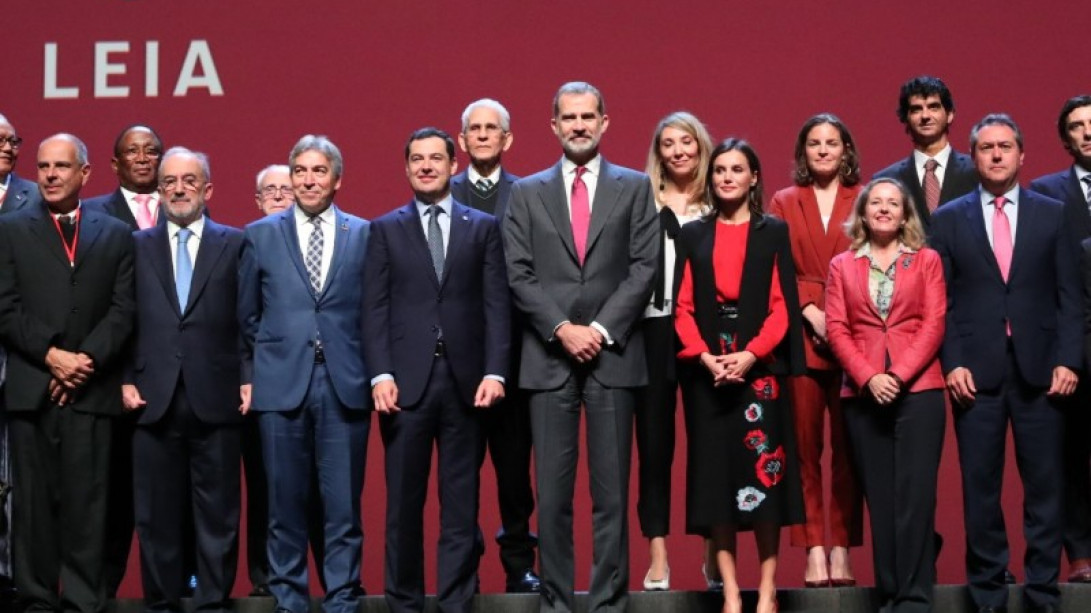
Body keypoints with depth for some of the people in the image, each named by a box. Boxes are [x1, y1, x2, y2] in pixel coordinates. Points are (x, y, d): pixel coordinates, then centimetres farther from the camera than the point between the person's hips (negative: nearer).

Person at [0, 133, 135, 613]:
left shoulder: (115, 234, 12)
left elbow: (122, 310, 4)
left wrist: (87, 359, -9)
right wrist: (51, 355, -10)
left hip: (91, 389, 0)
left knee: (87, 502, -3)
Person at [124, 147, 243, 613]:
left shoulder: (234, 245, 7)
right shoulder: (137, 246, 11)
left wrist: (247, 380, -3)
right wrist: (126, 380, 1)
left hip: (215, 400, -1)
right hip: (154, 400, 1)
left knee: (217, 515, 2)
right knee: (157, 515, 5)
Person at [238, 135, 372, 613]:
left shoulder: (364, 235, 7)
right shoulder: (260, 235, 8)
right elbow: (247, 317, 11)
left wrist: (376, 374, 2)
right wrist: (247, 378, 8)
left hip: (344, 385, 0)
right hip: (280, 383, 0)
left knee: (343, 503, 1)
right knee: (285, 503, 4)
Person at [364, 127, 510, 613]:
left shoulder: (483, 227, 10)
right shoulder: (385, 230, 9)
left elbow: (496, 306, 4)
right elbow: (375, 309, 3)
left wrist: (494, 372, -7)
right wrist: (381, 375, -8)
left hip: (465, 381, 0)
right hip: (407, 381, 0)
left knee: (461, 500, 4)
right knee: (403, 501, 2)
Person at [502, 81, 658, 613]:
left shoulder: (635, 188, 8)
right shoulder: (527, 193, 11)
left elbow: (644, 268, 0)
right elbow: (519, 275, 3)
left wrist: (600, 329, -9)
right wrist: (562, 329, -9)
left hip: (613, 356, -1)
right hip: (548, 359, 1)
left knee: (611, 490, 0)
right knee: (552, 491, 1)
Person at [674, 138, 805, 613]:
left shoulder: (774, 232, 6)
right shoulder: (692, 235, 11)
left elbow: (782, 305, -1)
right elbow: (683, 306, 5)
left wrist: (750, 355, -14)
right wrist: (705, 356, -11)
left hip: (760, 367, -2)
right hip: (706, 370, 2)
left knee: (763, 471, -5)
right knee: (715, 475, -1)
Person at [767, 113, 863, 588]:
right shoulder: (784, 203, 12)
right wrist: (811, 312, -10)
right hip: (802, 335, 0)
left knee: (849, 446, -1)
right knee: (804, 445, -2)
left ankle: (843, 548, 4)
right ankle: (814, 549, 0)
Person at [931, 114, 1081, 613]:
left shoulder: (1051, 214, 9)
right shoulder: (948, 220, 8)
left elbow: (1068, 295, 6)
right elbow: (940, 301, 5)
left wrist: (1068, 360, -4)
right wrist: (952, 363, -6)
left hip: (1039, 369, 0)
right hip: (975, 370, 0)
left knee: (1045, 484, 1)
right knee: (980, 487, 3)